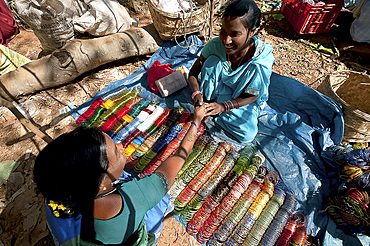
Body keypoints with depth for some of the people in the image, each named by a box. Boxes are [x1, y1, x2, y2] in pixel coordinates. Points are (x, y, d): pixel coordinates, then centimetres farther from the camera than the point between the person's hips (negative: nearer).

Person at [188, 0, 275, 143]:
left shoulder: (263, 57, -27)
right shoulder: (215, 45, -23)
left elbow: (251, 96, -20)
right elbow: (193, 72, -11)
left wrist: (223, 106, -36)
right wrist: (197, 94, -32)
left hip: (242, 100, 0)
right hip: (218, 92, 1)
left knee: (247, 134, -24)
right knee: (212, 61, -27)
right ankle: (206, 105, -16)